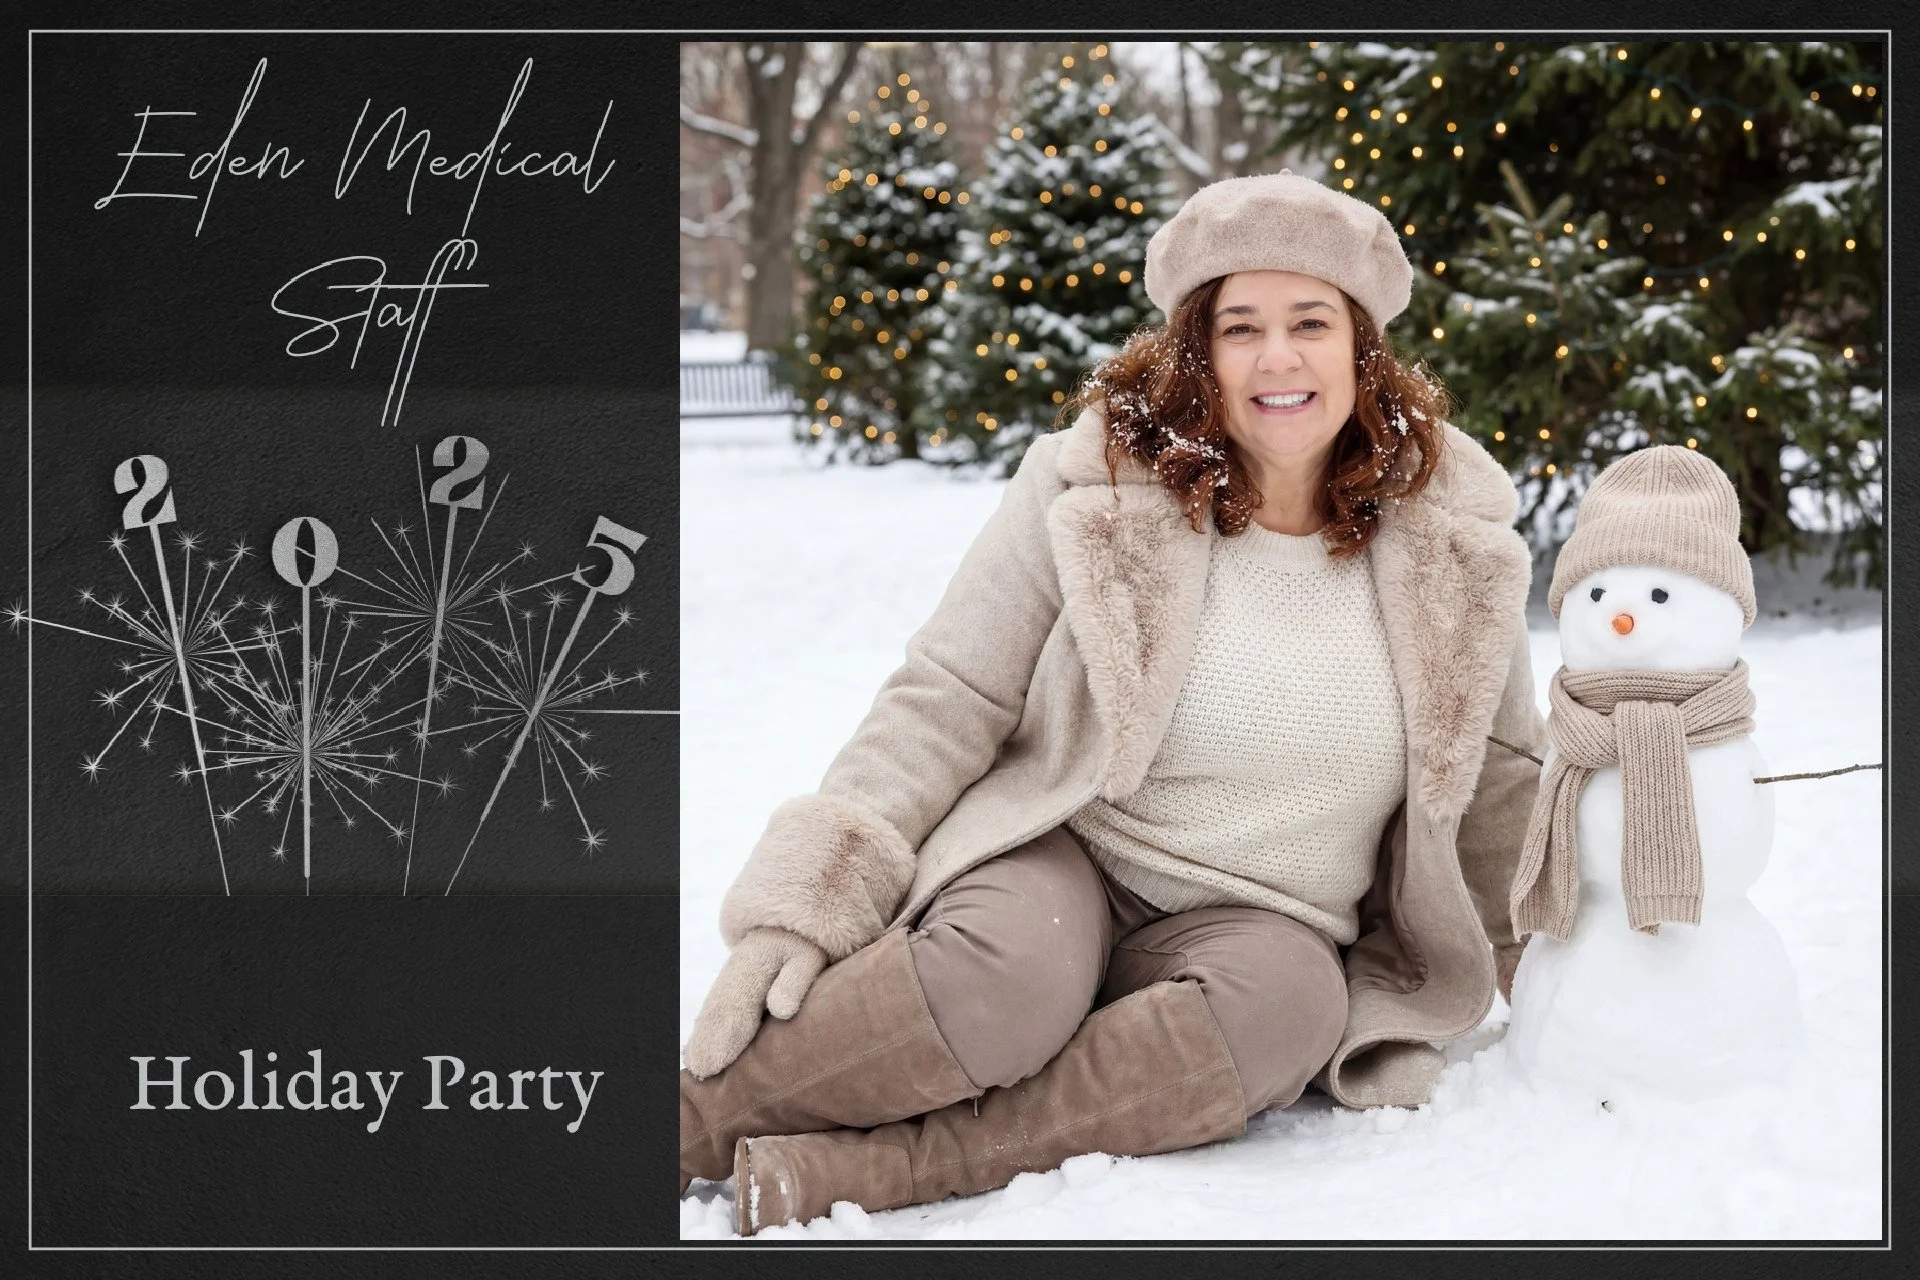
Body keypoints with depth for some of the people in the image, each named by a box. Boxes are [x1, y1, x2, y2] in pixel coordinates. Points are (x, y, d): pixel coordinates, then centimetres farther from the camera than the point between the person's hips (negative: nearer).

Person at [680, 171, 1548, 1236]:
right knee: (1016, 972, -38)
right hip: (1057, 863, -2)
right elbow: (944, 706, -5)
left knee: (1290, 999, -35)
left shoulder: (1454, 539, 1)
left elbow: (1497, 782, 14)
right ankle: (686, 1119, -21)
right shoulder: (1098, 489, -5)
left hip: (1257, 920, 2)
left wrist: (1453, 985, 14)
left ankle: (876, 1170, -36)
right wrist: (808, 905, -15)